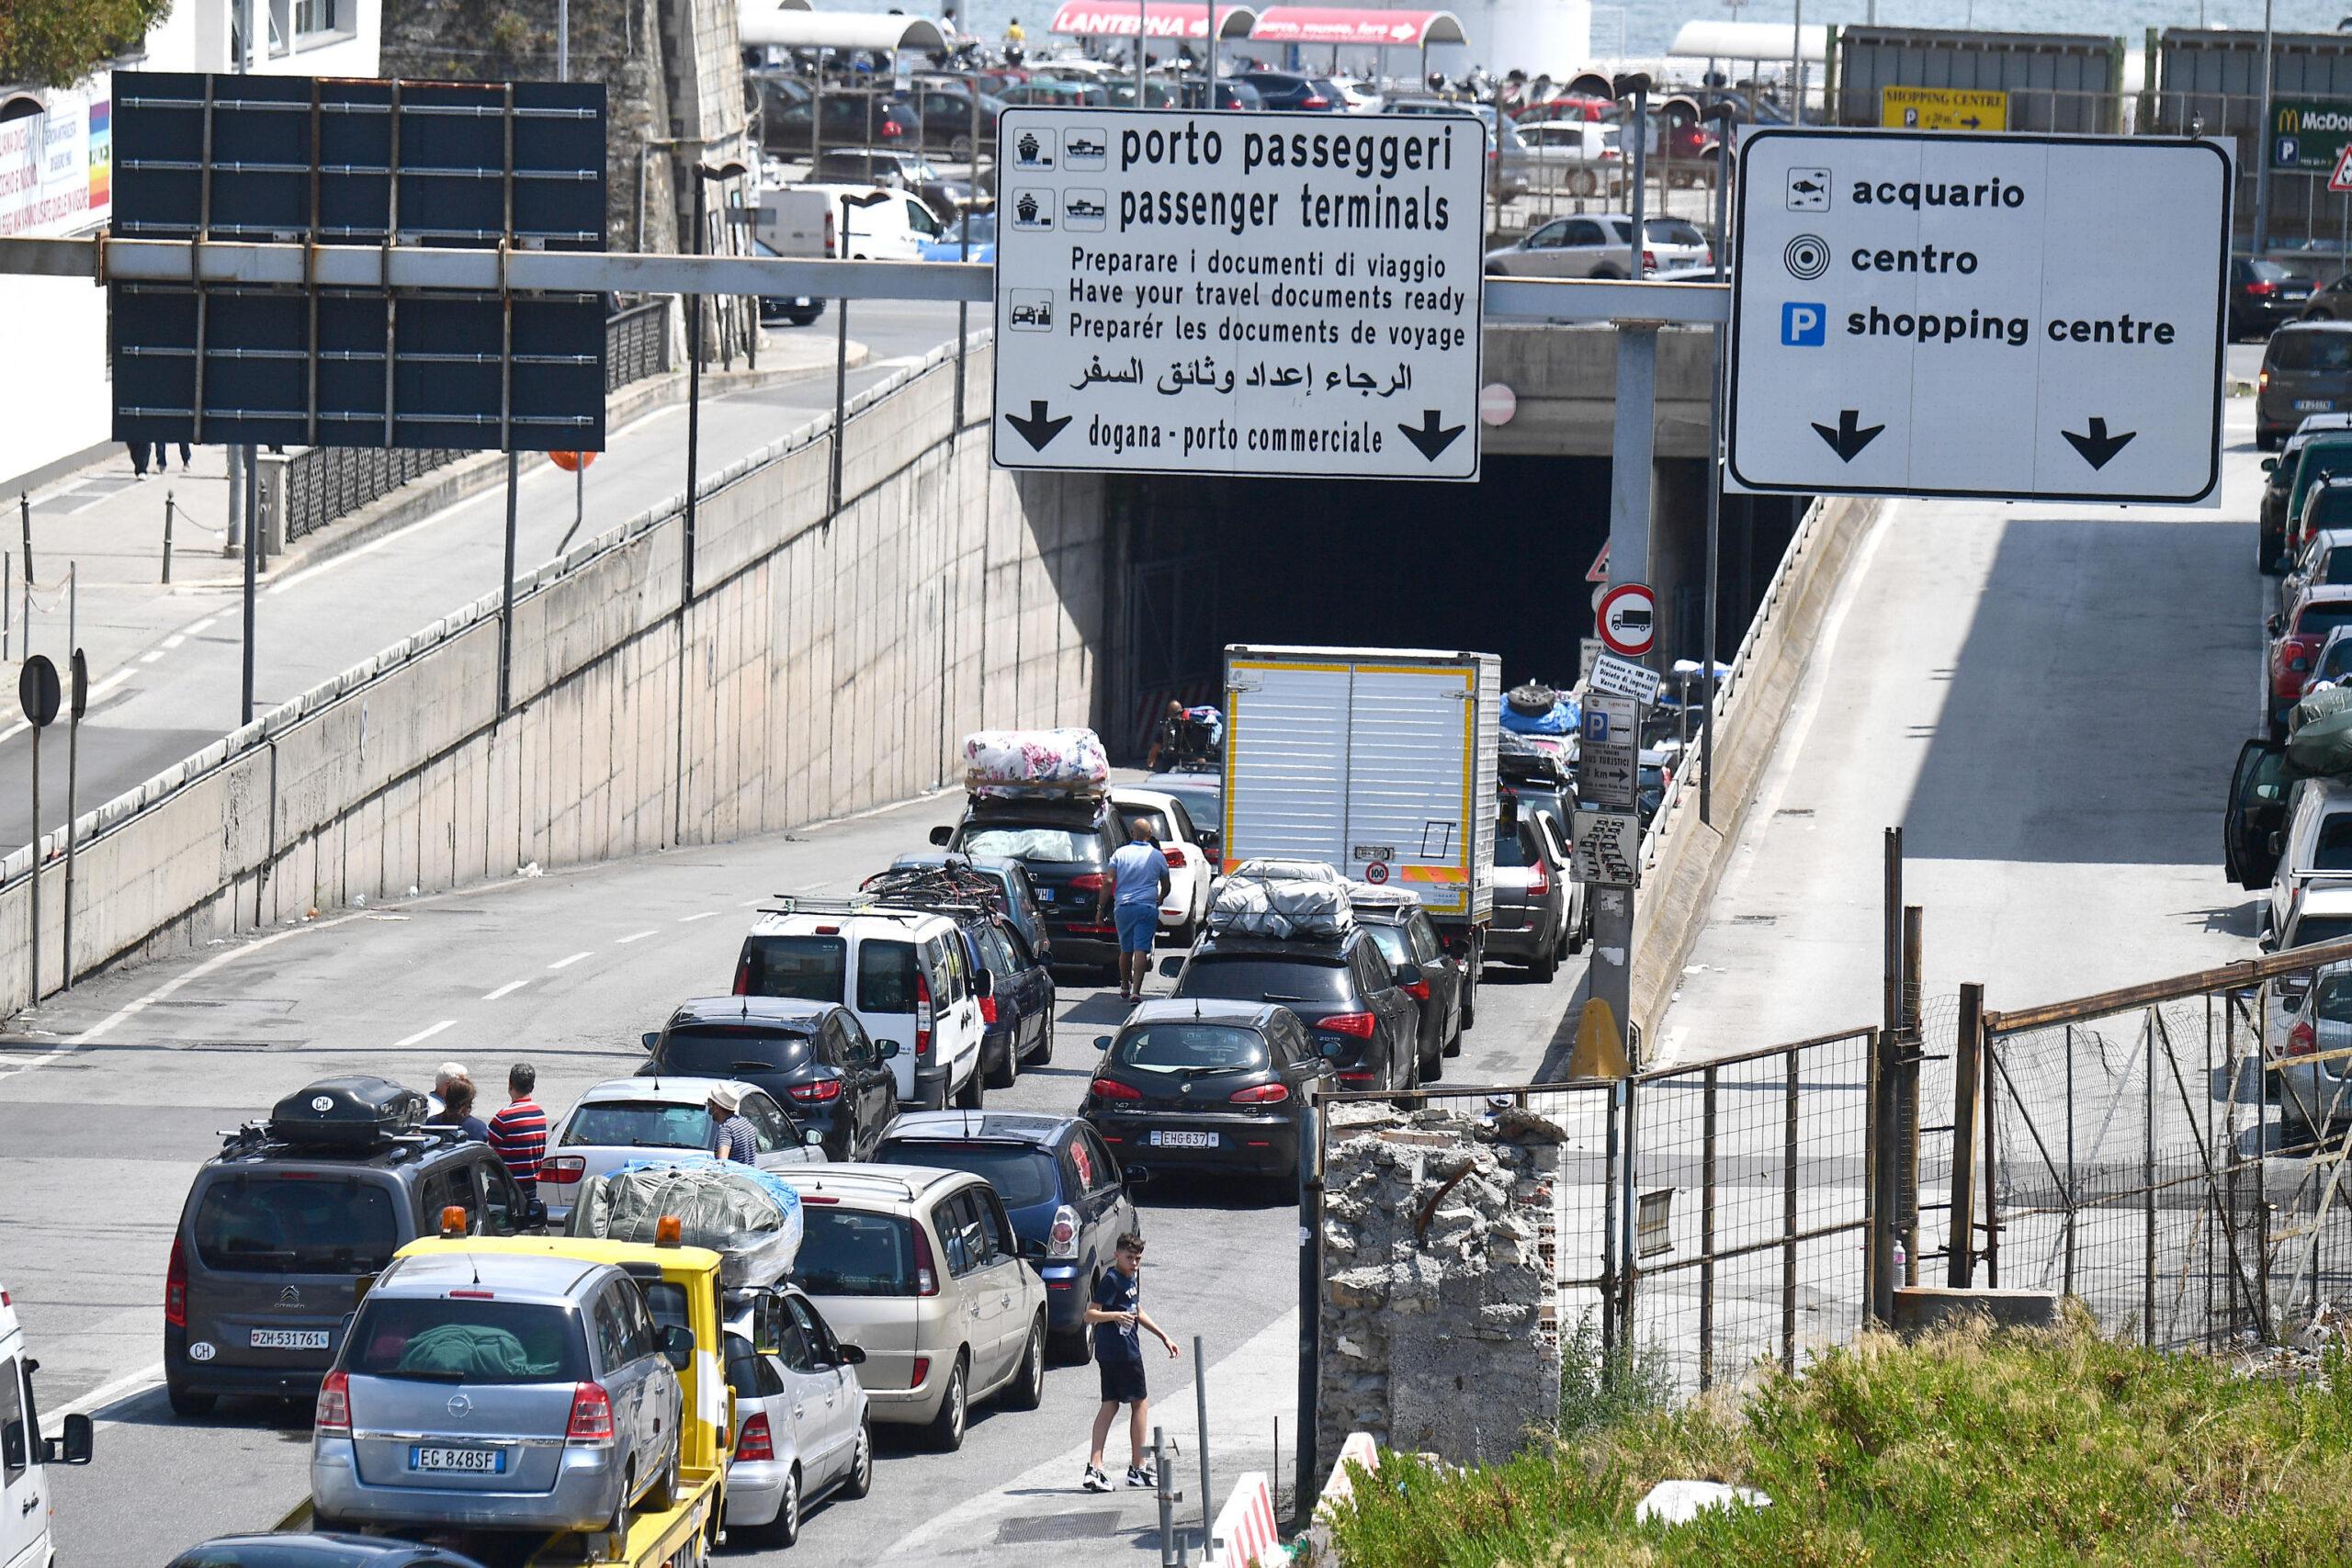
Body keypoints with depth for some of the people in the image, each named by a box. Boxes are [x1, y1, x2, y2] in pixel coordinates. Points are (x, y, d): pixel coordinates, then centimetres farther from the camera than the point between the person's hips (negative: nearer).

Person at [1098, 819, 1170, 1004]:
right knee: (1141, 950, -7)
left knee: (1126, 949, 16)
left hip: (1123, 906, 1)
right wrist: (1159, 901, 35)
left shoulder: (1120, 853, 2)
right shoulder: (1157, 857, 4)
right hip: (1147, 908, -1)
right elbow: (1166, 887, 15)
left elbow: (1108, 883, -5)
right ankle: (1136, 991, -18)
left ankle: (1125, 987, 28)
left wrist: (1100, 908, 1)